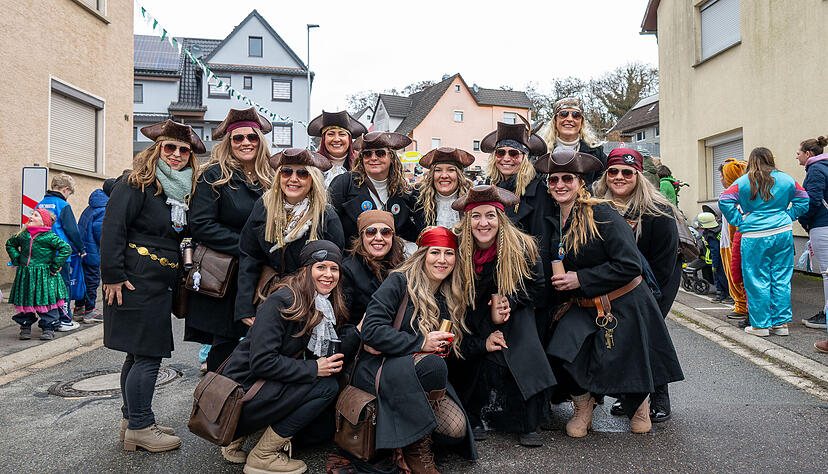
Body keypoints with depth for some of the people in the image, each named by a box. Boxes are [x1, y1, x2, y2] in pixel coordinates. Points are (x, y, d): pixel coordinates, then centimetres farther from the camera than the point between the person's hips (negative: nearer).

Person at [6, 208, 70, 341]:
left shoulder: (50, 237, -9)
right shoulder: (23, 235, 7)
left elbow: (66, 249, -13)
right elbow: (10, 244, 25)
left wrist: (55, 266, -13)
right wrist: (16, 260, 11)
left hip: (45, 275, -5)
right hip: (25, 275, 5)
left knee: (46, 301, -2)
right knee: (25, 300, 11)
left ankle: (48, 328, 8)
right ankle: (25, 326, 24)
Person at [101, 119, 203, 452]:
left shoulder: (183, 190, 15)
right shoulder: (136, 184, -9)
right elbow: (112, 228, -15)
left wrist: (180, 273, 16)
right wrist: (113, 276, -18)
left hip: (159, 284, 8)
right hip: (135, 283, -8)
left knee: (139, 354, 15)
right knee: (147, 355, -4)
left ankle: (132, 421, 26)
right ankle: (139, 428, 8)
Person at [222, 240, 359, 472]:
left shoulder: (326, 306, 6)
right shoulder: (281, 302, -19)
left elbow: (332, 356, -2)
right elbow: (261, 361, -24)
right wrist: (314, 369, -21)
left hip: (271, 388, 9)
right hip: (241, 392, -9)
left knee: (326, 427, 6)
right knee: (327, 386, -18)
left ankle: (240, 436, 13)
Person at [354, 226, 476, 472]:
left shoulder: (452, 297, 11)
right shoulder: (400, 281, -7)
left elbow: (451, 347, 14)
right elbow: (371, 330, -16)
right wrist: (420, 343, -20)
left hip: (421, 378, 5)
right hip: (377, 369, -5)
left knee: (456, 429, -20)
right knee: (433, 364, -35)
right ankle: (417, 450, -14)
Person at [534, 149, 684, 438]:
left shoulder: (602, 213, -16)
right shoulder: (552, 222, 4)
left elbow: (629, 265, -20)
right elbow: (551, 272, 17)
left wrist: (580, 279, -20)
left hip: (624, 306, -5)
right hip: (582, 307, 5)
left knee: (625, 370, 3)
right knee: (559, 354, -16)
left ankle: (639, 404, 41)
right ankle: (583, 406, 13)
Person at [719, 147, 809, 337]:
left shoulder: (743, 182, -3)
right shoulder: (785, 179, 7)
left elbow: (724, 200, -12)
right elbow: (803, 199, 13)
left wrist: (740, 221, -3)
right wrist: (787, 217, 15)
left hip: (755, 237, -3)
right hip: (783, 234, 4)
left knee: (757, 281, 4)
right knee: (781, 279, 10)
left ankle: (760, 325, 9)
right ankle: (781, 323, 16)